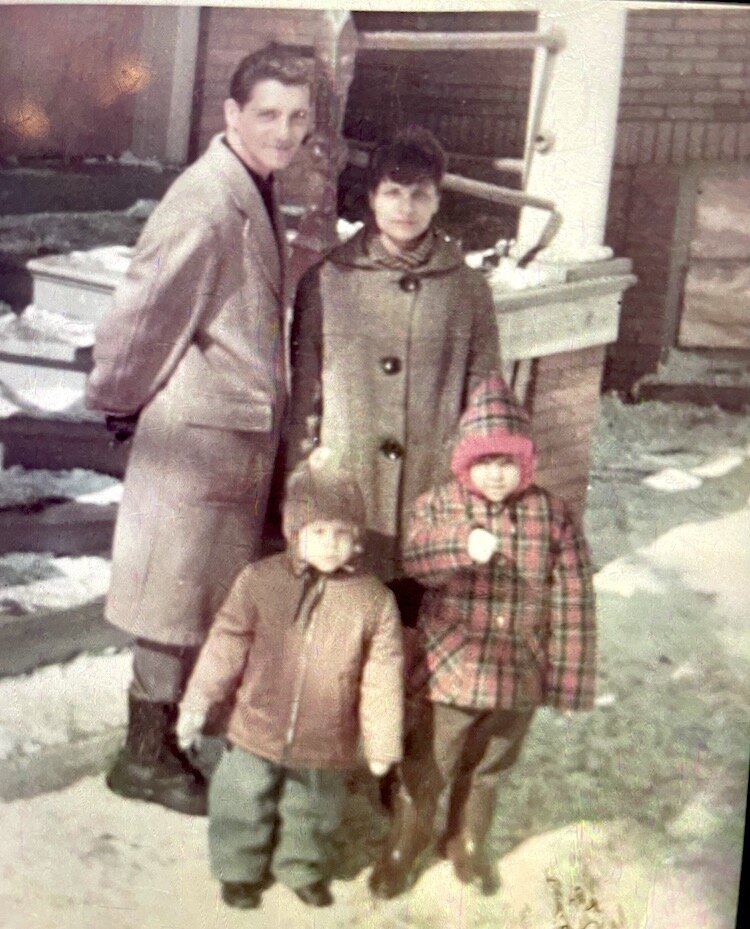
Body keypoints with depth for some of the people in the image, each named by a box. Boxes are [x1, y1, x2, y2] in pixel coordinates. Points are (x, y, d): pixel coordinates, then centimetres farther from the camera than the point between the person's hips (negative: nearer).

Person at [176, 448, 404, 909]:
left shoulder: (374, 599, -11)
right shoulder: (260, 580, -10)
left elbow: (382, 677, -6)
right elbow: (227, 643, -3)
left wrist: (382, 744, -2)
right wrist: (199, 701, -1)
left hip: (326, 742, 0)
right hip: (258, 731, 0)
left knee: (311, 811, 21)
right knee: (245, 804, 15)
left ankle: (301, 867, 47)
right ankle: (240, 868, 40)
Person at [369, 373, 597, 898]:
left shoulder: (552, 517, -5)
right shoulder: (438, 506, -5)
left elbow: (574, 602, -2)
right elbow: (414, 558, -22)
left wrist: (568, 678, -2)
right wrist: (463, 544, -42)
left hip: (518, 678, 2)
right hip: (446, 671, -1)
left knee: (487, 771, 21)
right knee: (426, 768, 12)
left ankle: (467, 844, 45)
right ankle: (403, 849, 36)